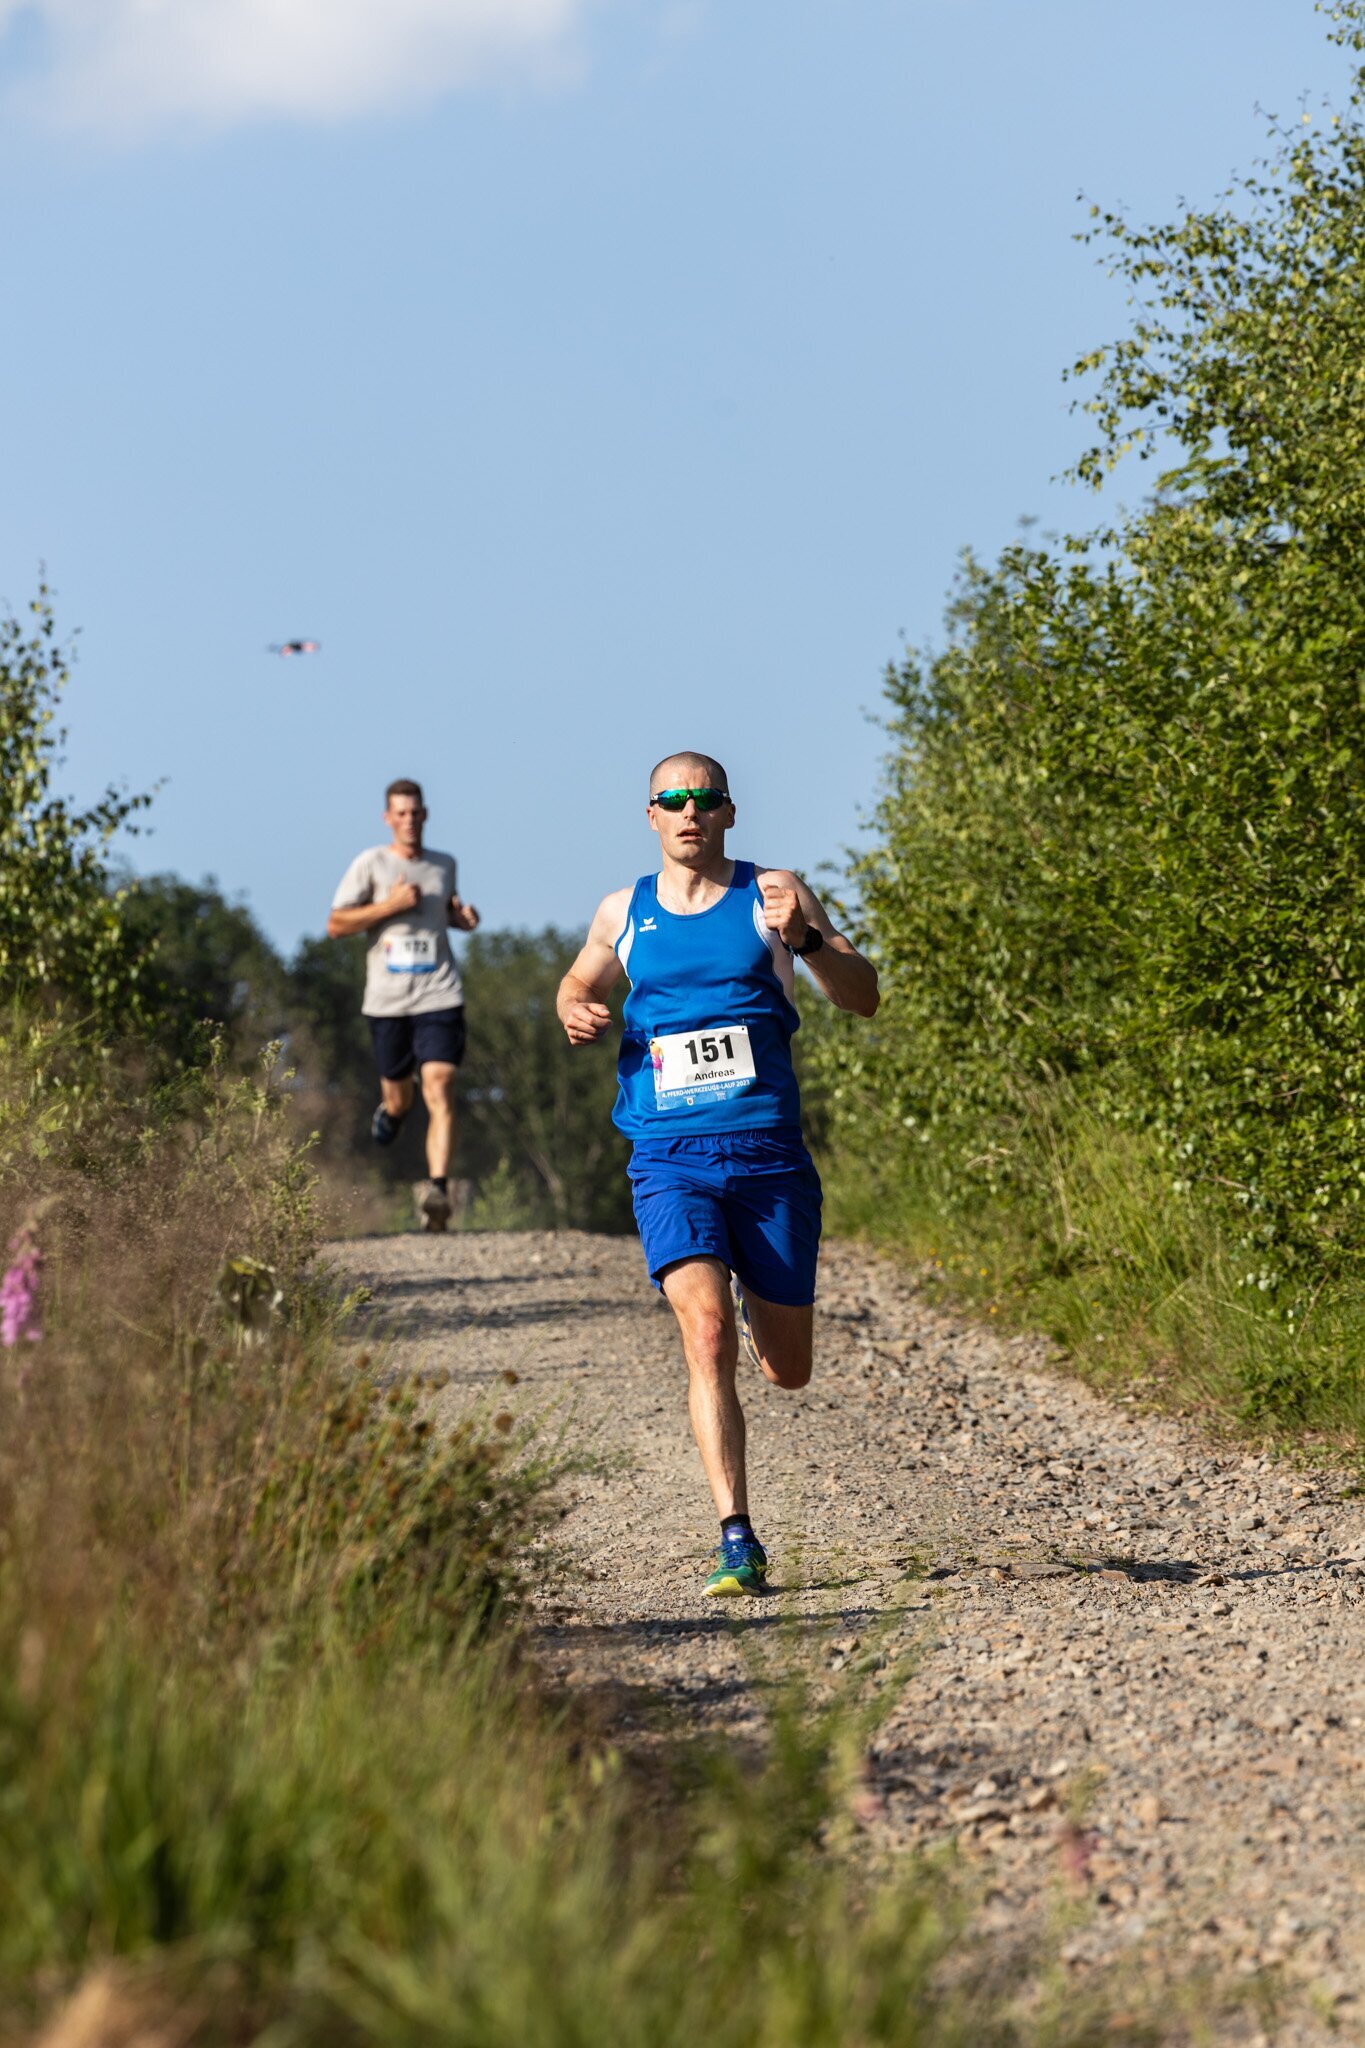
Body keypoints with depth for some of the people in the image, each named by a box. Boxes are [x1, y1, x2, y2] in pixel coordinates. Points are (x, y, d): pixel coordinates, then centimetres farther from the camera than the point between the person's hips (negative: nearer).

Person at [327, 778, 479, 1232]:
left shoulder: (445, 865, 11)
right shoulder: (371, 863, 0)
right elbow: (336, 925, -2)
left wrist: (463, 917, 7)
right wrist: (390, 905, -12)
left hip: (439, 998, 1)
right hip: (388, 1001, 0)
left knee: (439, 1093, -16)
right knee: (399, 1099, 12)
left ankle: (438, 1188, -24)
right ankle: (391, 1110, 50)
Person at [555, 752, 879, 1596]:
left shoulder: (773, 893, 2)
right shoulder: (624, 913, 9)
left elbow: (864, 997, -4)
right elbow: (580, 985, 29)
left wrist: (805, 939, -23)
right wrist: (576, 1015, 4)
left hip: (770, 1157, 0)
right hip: (671, 1163, 0)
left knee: (786, 1368, 9)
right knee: (709, 1339, -21)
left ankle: (755, 1294, 47)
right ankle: (738, 1543, -19)